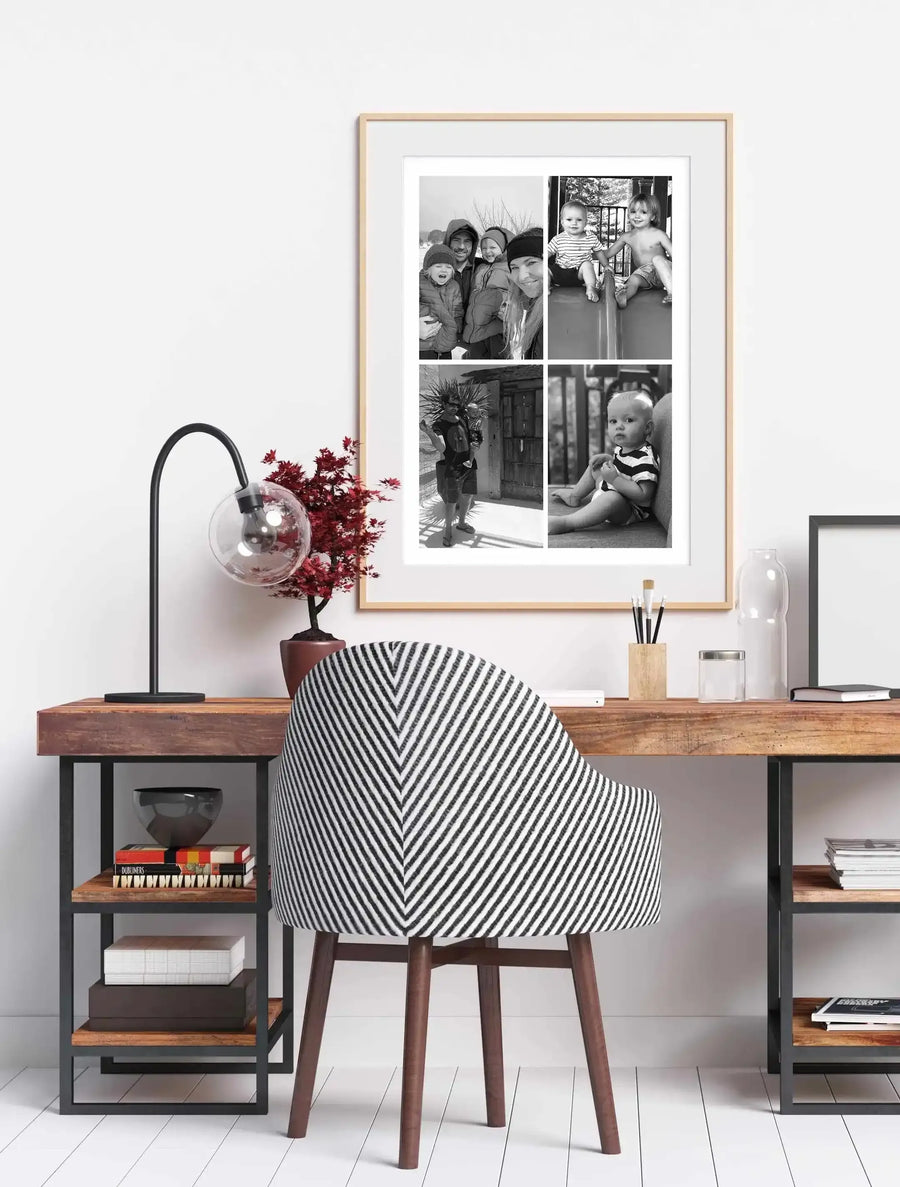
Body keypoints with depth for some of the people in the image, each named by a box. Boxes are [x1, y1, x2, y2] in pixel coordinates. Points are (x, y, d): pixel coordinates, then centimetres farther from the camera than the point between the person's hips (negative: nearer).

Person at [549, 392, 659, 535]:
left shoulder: (645, 459, -27)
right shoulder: (623, 447, 4)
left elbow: (644, 495, -33)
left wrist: (615, 479, -36)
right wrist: (607, 459, 5)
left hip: (628, 512, -11)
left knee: (612, 498, -44)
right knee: (595, 466, 24)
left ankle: (564, 523, -46)